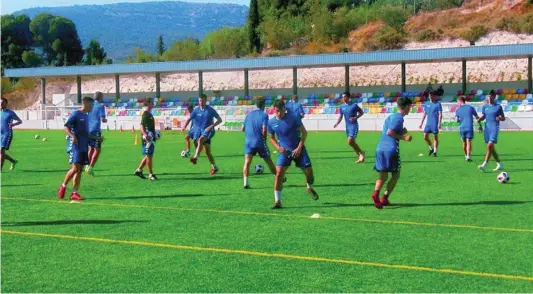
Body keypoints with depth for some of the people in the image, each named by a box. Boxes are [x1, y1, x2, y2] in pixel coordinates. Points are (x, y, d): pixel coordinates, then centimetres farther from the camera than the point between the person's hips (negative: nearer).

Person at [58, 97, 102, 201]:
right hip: (75, 146, -8)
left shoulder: (86, 116, 19)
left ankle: (74, 193, 4)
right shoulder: (75, 114, -5)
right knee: (75, 168, -14)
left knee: (80, 170, 3)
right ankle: (63, 186, 5)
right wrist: (72, 136, -28)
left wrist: (97, 138, 26)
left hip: (84, 147, 8)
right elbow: (66, 127, -13)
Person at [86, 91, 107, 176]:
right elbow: (103, 119, -12)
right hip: (96, 130, -7)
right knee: (97, 150, -2)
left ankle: (88, 166, 17)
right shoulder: (101, 106, -6)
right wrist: (106, 120, 8)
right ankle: (91, 167, -11)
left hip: (88, 130, 7)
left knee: (91, 148, 18)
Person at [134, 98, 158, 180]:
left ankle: (139, 170, 23)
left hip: (151, 138, 10)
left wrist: (155, 134, 29)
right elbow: (141, 126, -22)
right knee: (149, 156, -4)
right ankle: (151, 174, 2)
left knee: (149, 155, 15)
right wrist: (145, 135, -36)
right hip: (148, 138, -10)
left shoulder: (150, 114, 15)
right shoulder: (145, 114, -14)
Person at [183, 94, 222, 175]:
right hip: (200, 130, 4)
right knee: (207, 151, 5)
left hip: (208, 131, -4)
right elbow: (189, 119, 7)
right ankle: (214, 167, 14)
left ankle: (195, 157, -42)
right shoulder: (196, 110, 4)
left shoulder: (210, 110, -6)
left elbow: (220, 120, -4)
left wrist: (211, 126, -16)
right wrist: (184, 127, -9)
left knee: (200, 140, -34)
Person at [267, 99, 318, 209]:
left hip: (298, 150, -1)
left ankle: (310, 188, 38)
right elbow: (272, 137, 13)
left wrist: (299, 148, -13)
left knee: (309, 172, 2)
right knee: (279, 173, -16)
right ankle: (277, 201, -9)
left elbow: (304, 132, -4)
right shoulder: (271, 122, -3)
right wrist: (278, 147, -6)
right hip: (284, 151, 1)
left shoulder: (293, 118, -12)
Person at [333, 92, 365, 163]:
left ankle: (361, 153, -2)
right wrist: (336, 124, -4)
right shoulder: (342, 106, 8)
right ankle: (361, 157, 19)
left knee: (350, 141, -19)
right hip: (347, 126, 7)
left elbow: (361, 112, 1)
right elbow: (340, 116, 13)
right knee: (352, 142, 8)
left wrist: (355, 118, -15)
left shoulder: (354, 105, -8)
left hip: (354, 125, -7)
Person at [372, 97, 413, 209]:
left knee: (383, 176, 8)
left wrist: (401, 132, 20)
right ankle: (384, 198, -3)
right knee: (395, 175, 6)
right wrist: (403, 137, -12)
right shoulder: (399, 117, -7)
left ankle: (376, 193, -19)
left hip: (380, 149, 8)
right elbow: (389, 132, -17)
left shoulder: (391, 116, 21)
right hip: (391, 149, -8)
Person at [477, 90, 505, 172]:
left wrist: (500, 118, -18)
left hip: (494, 128, -5)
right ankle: (499, 164, 21)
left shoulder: (498, 107, 0)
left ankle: (484, 165, -20)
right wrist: (479, 119, -4)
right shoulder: (485, 107, 12)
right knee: (491, 148, 8)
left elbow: (503, 118, 4)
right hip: (487, 128, 5)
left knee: (490, 146, -18)